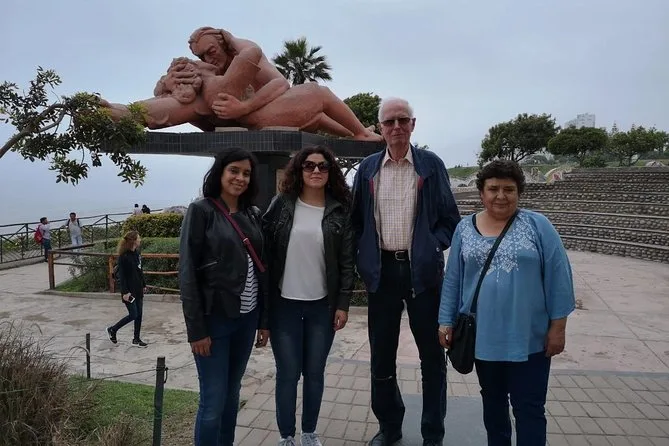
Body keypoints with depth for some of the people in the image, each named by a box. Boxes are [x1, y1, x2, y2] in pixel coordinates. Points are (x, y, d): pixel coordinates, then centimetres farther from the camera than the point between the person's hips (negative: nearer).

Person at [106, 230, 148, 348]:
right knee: (133, 315, -3)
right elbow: (121, 275, -16)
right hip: (129, 291, -8)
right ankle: (112, 330, 19)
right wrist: (125, 292, -18)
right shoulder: (124, 257, -16)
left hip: (138, 290, 8)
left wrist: (144, 285, 17)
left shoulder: (137, 254, 7)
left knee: (139, 314, 10)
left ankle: (136, 339, 21)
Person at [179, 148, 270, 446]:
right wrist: (196, 329, -13)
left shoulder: (253, 215, 8)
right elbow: (187, 273, -10)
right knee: (213, 402, 2)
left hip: (246, 318, 5)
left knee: (232, 395, 16)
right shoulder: (201, 211, -8)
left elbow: (261, 269, 10)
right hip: (214, 319, -5)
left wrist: (264, 319, 8)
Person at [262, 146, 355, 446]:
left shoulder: (340, 211, -1)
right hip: (284, 303, 0)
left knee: (315, 372, 12)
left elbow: (347, 262, 0)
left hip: (323, 305, 1)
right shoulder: (281, 204, -2)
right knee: (287, 373, 7)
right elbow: (265, 250, -2)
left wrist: (343, 304, -4)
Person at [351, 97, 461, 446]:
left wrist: (433, 247, -10)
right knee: (381, 355, 12)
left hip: (422, 270, -1)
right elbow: (357, 220, 9)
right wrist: (365, 258, -1)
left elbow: (450, 218, 4)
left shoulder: (431, 164, 0)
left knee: (432, 354, 9)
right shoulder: (368, 168, 5)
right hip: (382, 271, 2)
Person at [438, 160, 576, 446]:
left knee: (529, 408, 6)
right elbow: (453, 280, 5)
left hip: (529, 338, -2)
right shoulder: (465, 229, 3)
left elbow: (558, 278, -5)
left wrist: (557, 327, -7)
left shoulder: (537, 225, -5)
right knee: (492, 401, 20)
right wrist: (446, 321, 3)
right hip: (483, 337, 3)